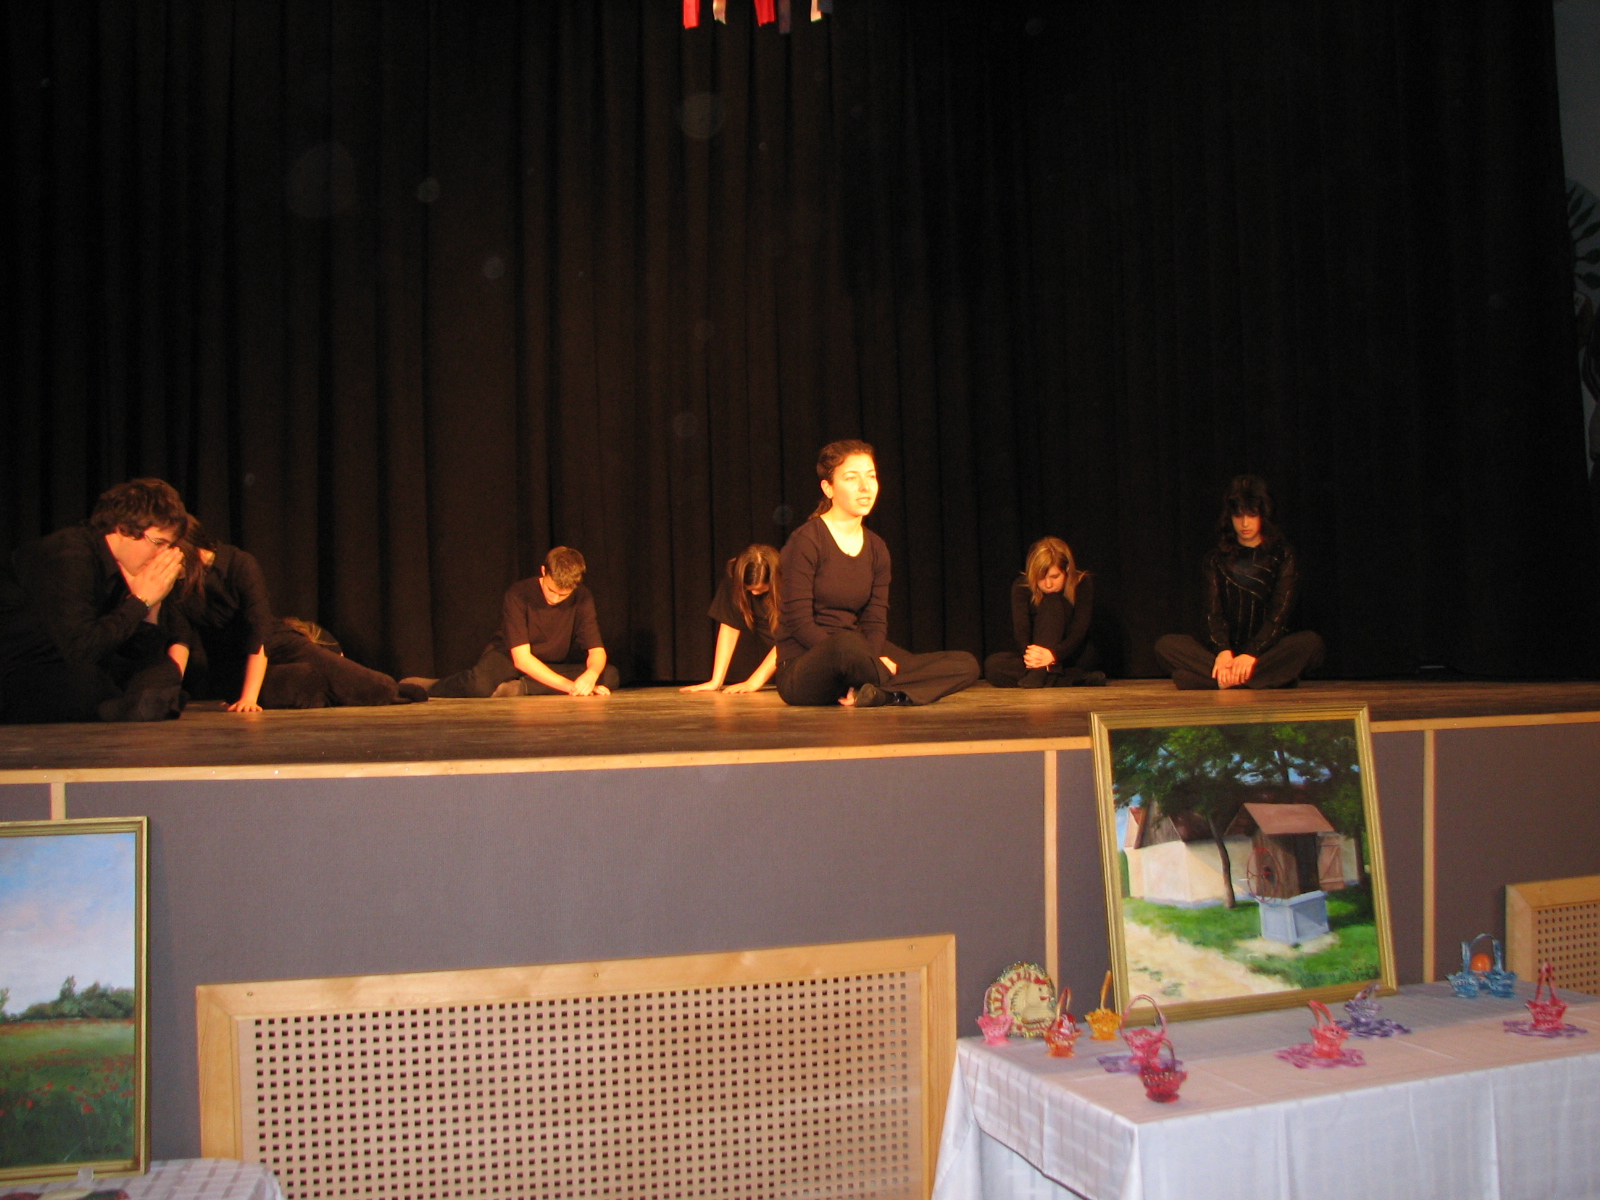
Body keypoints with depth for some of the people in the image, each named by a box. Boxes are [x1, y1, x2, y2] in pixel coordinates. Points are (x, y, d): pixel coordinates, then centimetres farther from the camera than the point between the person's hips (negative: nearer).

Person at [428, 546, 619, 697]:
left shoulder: (582, 598, -12)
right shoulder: (518, 595, -21)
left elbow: (597, 651, -14)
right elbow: (521, 658, -25)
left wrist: (590, 675, -38)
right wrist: (568, 685, -35)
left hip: (553, 669, 4)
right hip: (508, 661, -4)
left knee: (609, 675, -24)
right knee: (481, 683, -40)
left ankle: (523, 687, -28)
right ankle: (424, 687, -9)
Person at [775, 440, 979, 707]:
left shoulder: (876, 548, 11)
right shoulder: (805, 542, -9)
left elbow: (876, 622, 6)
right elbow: (800, 623, -14)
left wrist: (869, 659, -17)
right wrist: (870, 663, -21)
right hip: (801, 670, -7)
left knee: (966, 665, -6)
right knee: (847, 644, -43)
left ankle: (878, 694, -25)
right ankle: (895, 693, -14)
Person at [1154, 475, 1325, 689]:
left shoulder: (1283, 556, 8)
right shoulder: (1216, 560, 14)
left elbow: (1279, 613, -5)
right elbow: (1213, 611, 1)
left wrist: (1251, 654, -23)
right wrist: (1222, 651, -21)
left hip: (1268, 651, -1)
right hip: (1228, 652, 2)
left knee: (1310, 643, -33)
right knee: (1166, 645, -25)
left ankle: (1229, 681, -39)